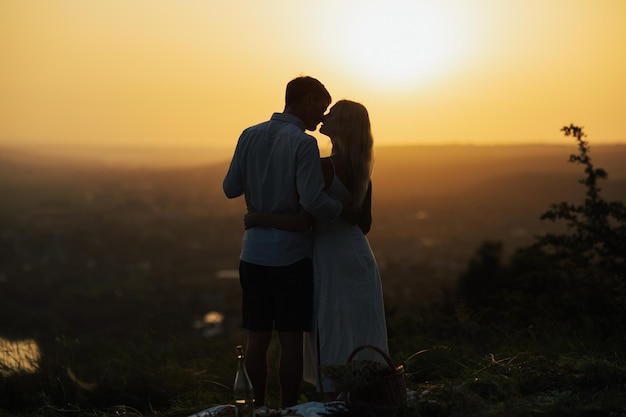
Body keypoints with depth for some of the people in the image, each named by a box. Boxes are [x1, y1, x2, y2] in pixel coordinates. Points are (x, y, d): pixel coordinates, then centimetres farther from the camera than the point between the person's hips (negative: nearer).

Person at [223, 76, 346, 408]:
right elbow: (312, 200, -21)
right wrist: (344, 212, -5)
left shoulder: (250, 137, 3)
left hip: (253, 252, 5)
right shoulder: (303, 144, -13)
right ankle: (288, 409, 9)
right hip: (291, 253, -5)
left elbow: (230, 189, 8)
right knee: (290, 339, 4)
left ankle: (259, 407, 17)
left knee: (257, 338, 10)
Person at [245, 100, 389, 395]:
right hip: (358, 256, 8)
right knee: (358, 339, 13)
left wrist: (258, 217, -13)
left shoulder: (325, 168, -19)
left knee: (334, 341, -1)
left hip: (332, 261, -8)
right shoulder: (362, 167, 6)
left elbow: (302, 221, -24)